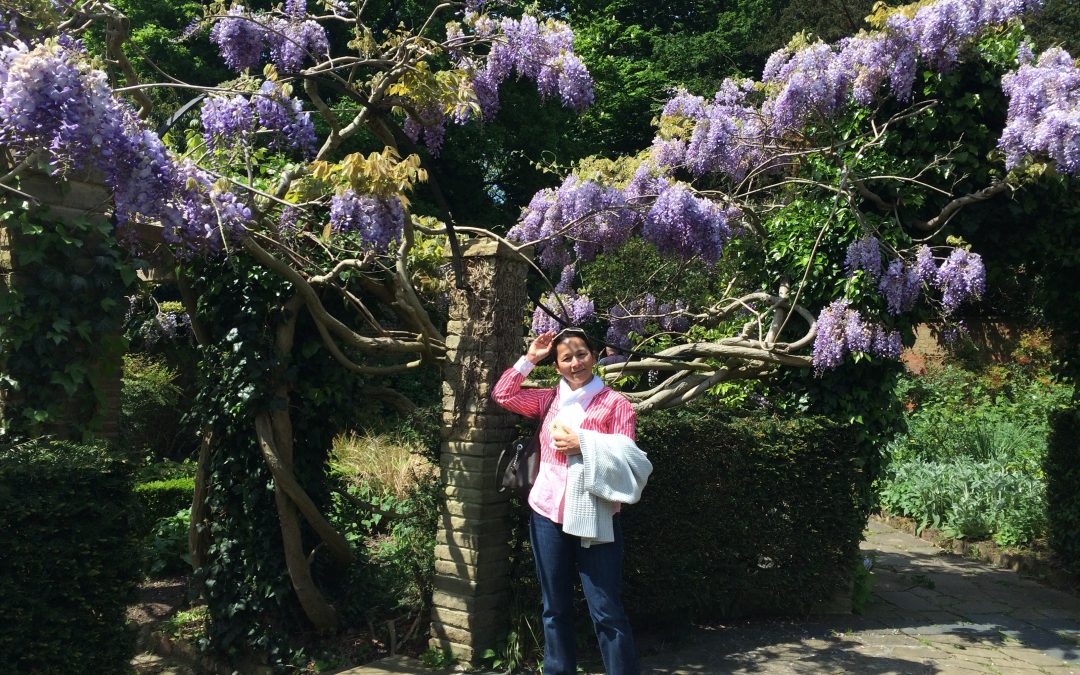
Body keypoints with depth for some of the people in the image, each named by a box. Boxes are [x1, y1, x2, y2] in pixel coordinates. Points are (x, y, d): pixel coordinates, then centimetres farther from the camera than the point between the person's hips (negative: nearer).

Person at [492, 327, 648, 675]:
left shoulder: (615, 403, -3)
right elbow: (502, 394, 13)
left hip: (595, 518, -4)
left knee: (606, 610, -3)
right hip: (548, 515, 5)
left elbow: (628, 458, -8)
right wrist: (530, 358, 8)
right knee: (555, 608, 15)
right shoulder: (549, 400, 10)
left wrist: (583, 444, -16)